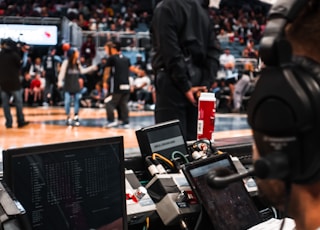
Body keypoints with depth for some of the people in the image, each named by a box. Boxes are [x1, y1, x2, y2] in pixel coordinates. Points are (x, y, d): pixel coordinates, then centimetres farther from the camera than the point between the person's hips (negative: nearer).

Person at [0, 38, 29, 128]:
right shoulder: (14, 54, -11)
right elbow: (19, 65, -2)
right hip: (14, 82, -4)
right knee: (18, 102, 4)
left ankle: (8, 122, 4)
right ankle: (21, 121, 6)